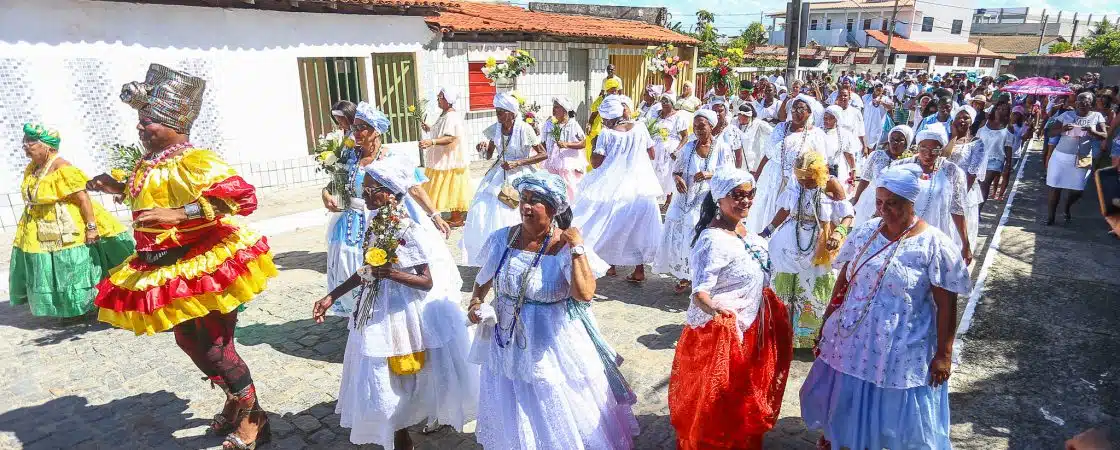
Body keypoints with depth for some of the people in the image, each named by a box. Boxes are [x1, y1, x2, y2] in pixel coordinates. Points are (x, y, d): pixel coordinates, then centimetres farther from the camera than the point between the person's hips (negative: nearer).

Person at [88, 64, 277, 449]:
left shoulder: (194, 161, -21)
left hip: (204, 266, -10)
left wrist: (179, 213, -39)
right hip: (172, 268, 10)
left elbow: (241, 196, -35)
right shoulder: (153, 163, 9)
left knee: (212, 343, -3)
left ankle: (253, 417, 16)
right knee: (190, 338, 19)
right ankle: (235, 402, 37)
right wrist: (119, 188, 16)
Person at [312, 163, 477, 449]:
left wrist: (390, 273, -32)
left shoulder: (409, 231, -23)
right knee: (382, 375, 19)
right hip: (379, 307, 7)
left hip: (406, 309, -7)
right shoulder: (375, 223, 0)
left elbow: (427, 282, -20)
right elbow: (366, 271, 9)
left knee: (399, 375, 7)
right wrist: (332, 296, 7)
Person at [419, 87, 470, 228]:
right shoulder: (445, 114, 11)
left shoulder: (452, 117, -21)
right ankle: (459, 214, 24)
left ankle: (457, 219, 7)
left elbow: (450, 138, -31)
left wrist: (431, 142, -39)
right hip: (446, 159, 10)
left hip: (450, 159, -10)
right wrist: (430, 129, 13)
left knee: (452, 188, -2)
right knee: (450, 189, 16)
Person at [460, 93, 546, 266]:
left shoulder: (524, 129, -13)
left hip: (519, 175, -5)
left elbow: (543, 154, -12)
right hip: (499, 174, 5)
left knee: (512, 217, -7)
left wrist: (517, 163, -17)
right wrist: (483, 149, -7)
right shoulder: (495, 128, 1)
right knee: (481, 212, -2)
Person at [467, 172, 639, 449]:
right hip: (507, 340, 4)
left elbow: (585, 294, -30)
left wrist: (577, 247, -26)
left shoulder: (567, 247, -16)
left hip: (552, 344, -4)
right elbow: (484, 279, 12)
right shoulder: (502, 239, -4)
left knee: (559, 415, 12)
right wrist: (476, 303, -4)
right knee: (512, 420, 21)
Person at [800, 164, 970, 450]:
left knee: (898, 410, 10)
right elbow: (843, 281, 6)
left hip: (901, 349, -4)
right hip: (853, 338, 4)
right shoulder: (865, 232, -1)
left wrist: (943, 354, -11)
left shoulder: (934, 244, -13)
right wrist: (827, 322, 8)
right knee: (844, 397, 18)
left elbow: (946, 304, -11)